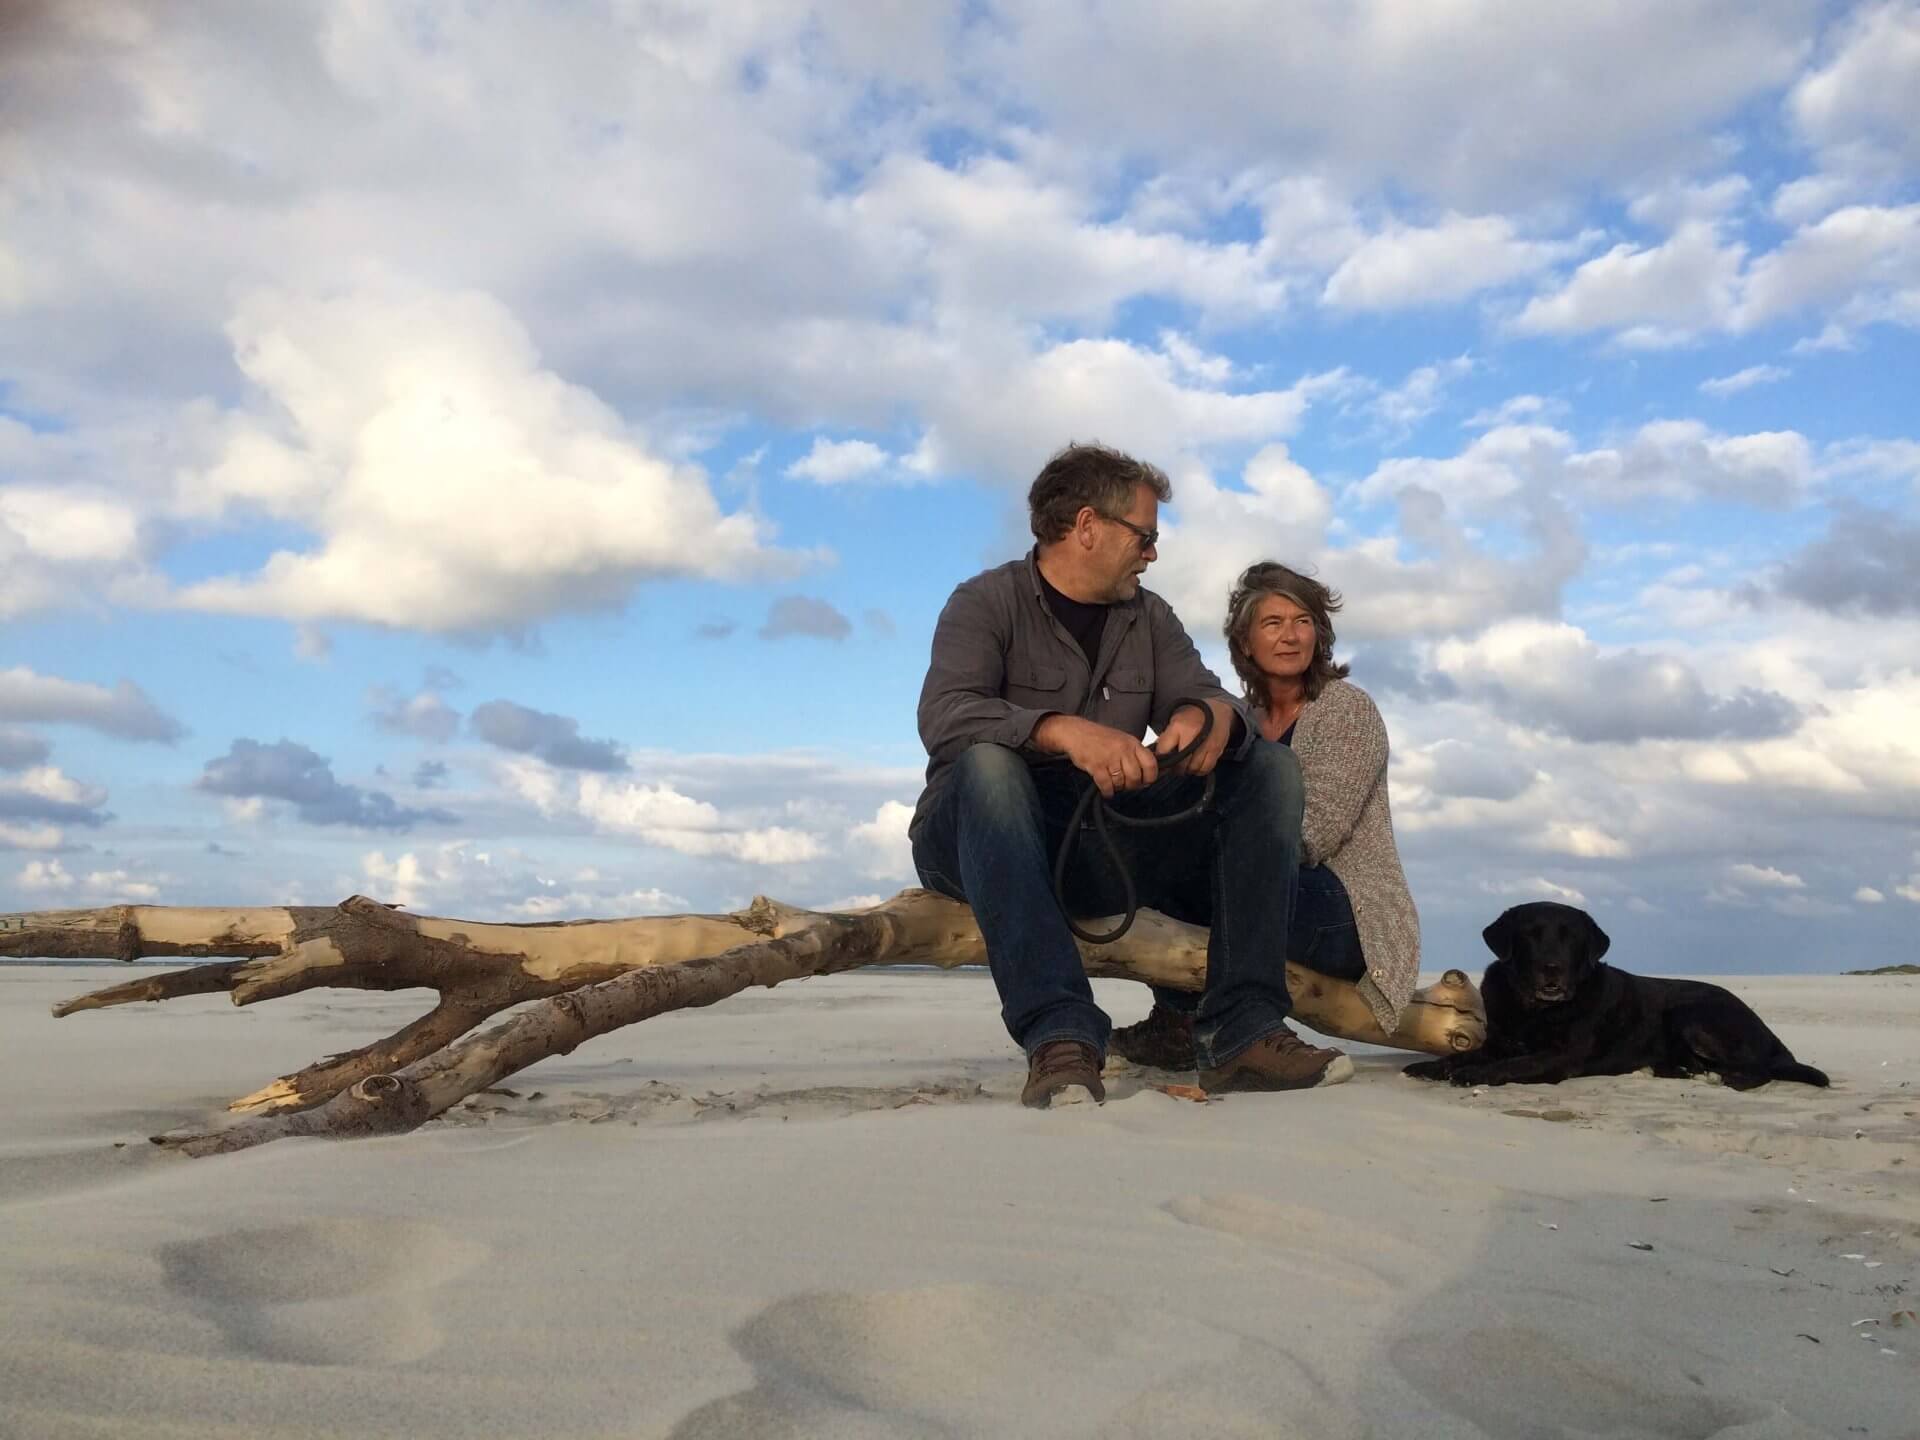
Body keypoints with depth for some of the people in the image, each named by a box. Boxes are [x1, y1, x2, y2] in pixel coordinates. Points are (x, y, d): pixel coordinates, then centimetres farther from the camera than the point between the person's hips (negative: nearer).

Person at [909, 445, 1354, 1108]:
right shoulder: (986, 602, -4)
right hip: (987, 842, -5)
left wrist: (1213, 715, -25)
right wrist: (1062, 730, -38)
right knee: (988, 762, -37)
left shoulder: (1150, 617, 15)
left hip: (1106, 850, 5)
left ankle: (1241, 1028, -24)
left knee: (1269, 767, -9)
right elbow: (943, 716, -22)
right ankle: (1060, 1035, -44)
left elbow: (1202, 693, 1)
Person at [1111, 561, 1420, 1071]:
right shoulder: (1246, 721, 13)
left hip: (1352, 918, -6)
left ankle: (1178, 1022, -16)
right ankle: (1176, 1018, -16)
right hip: (1278, 899, 6)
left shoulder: (1347, 708, -6)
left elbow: (1312, 834, -17)